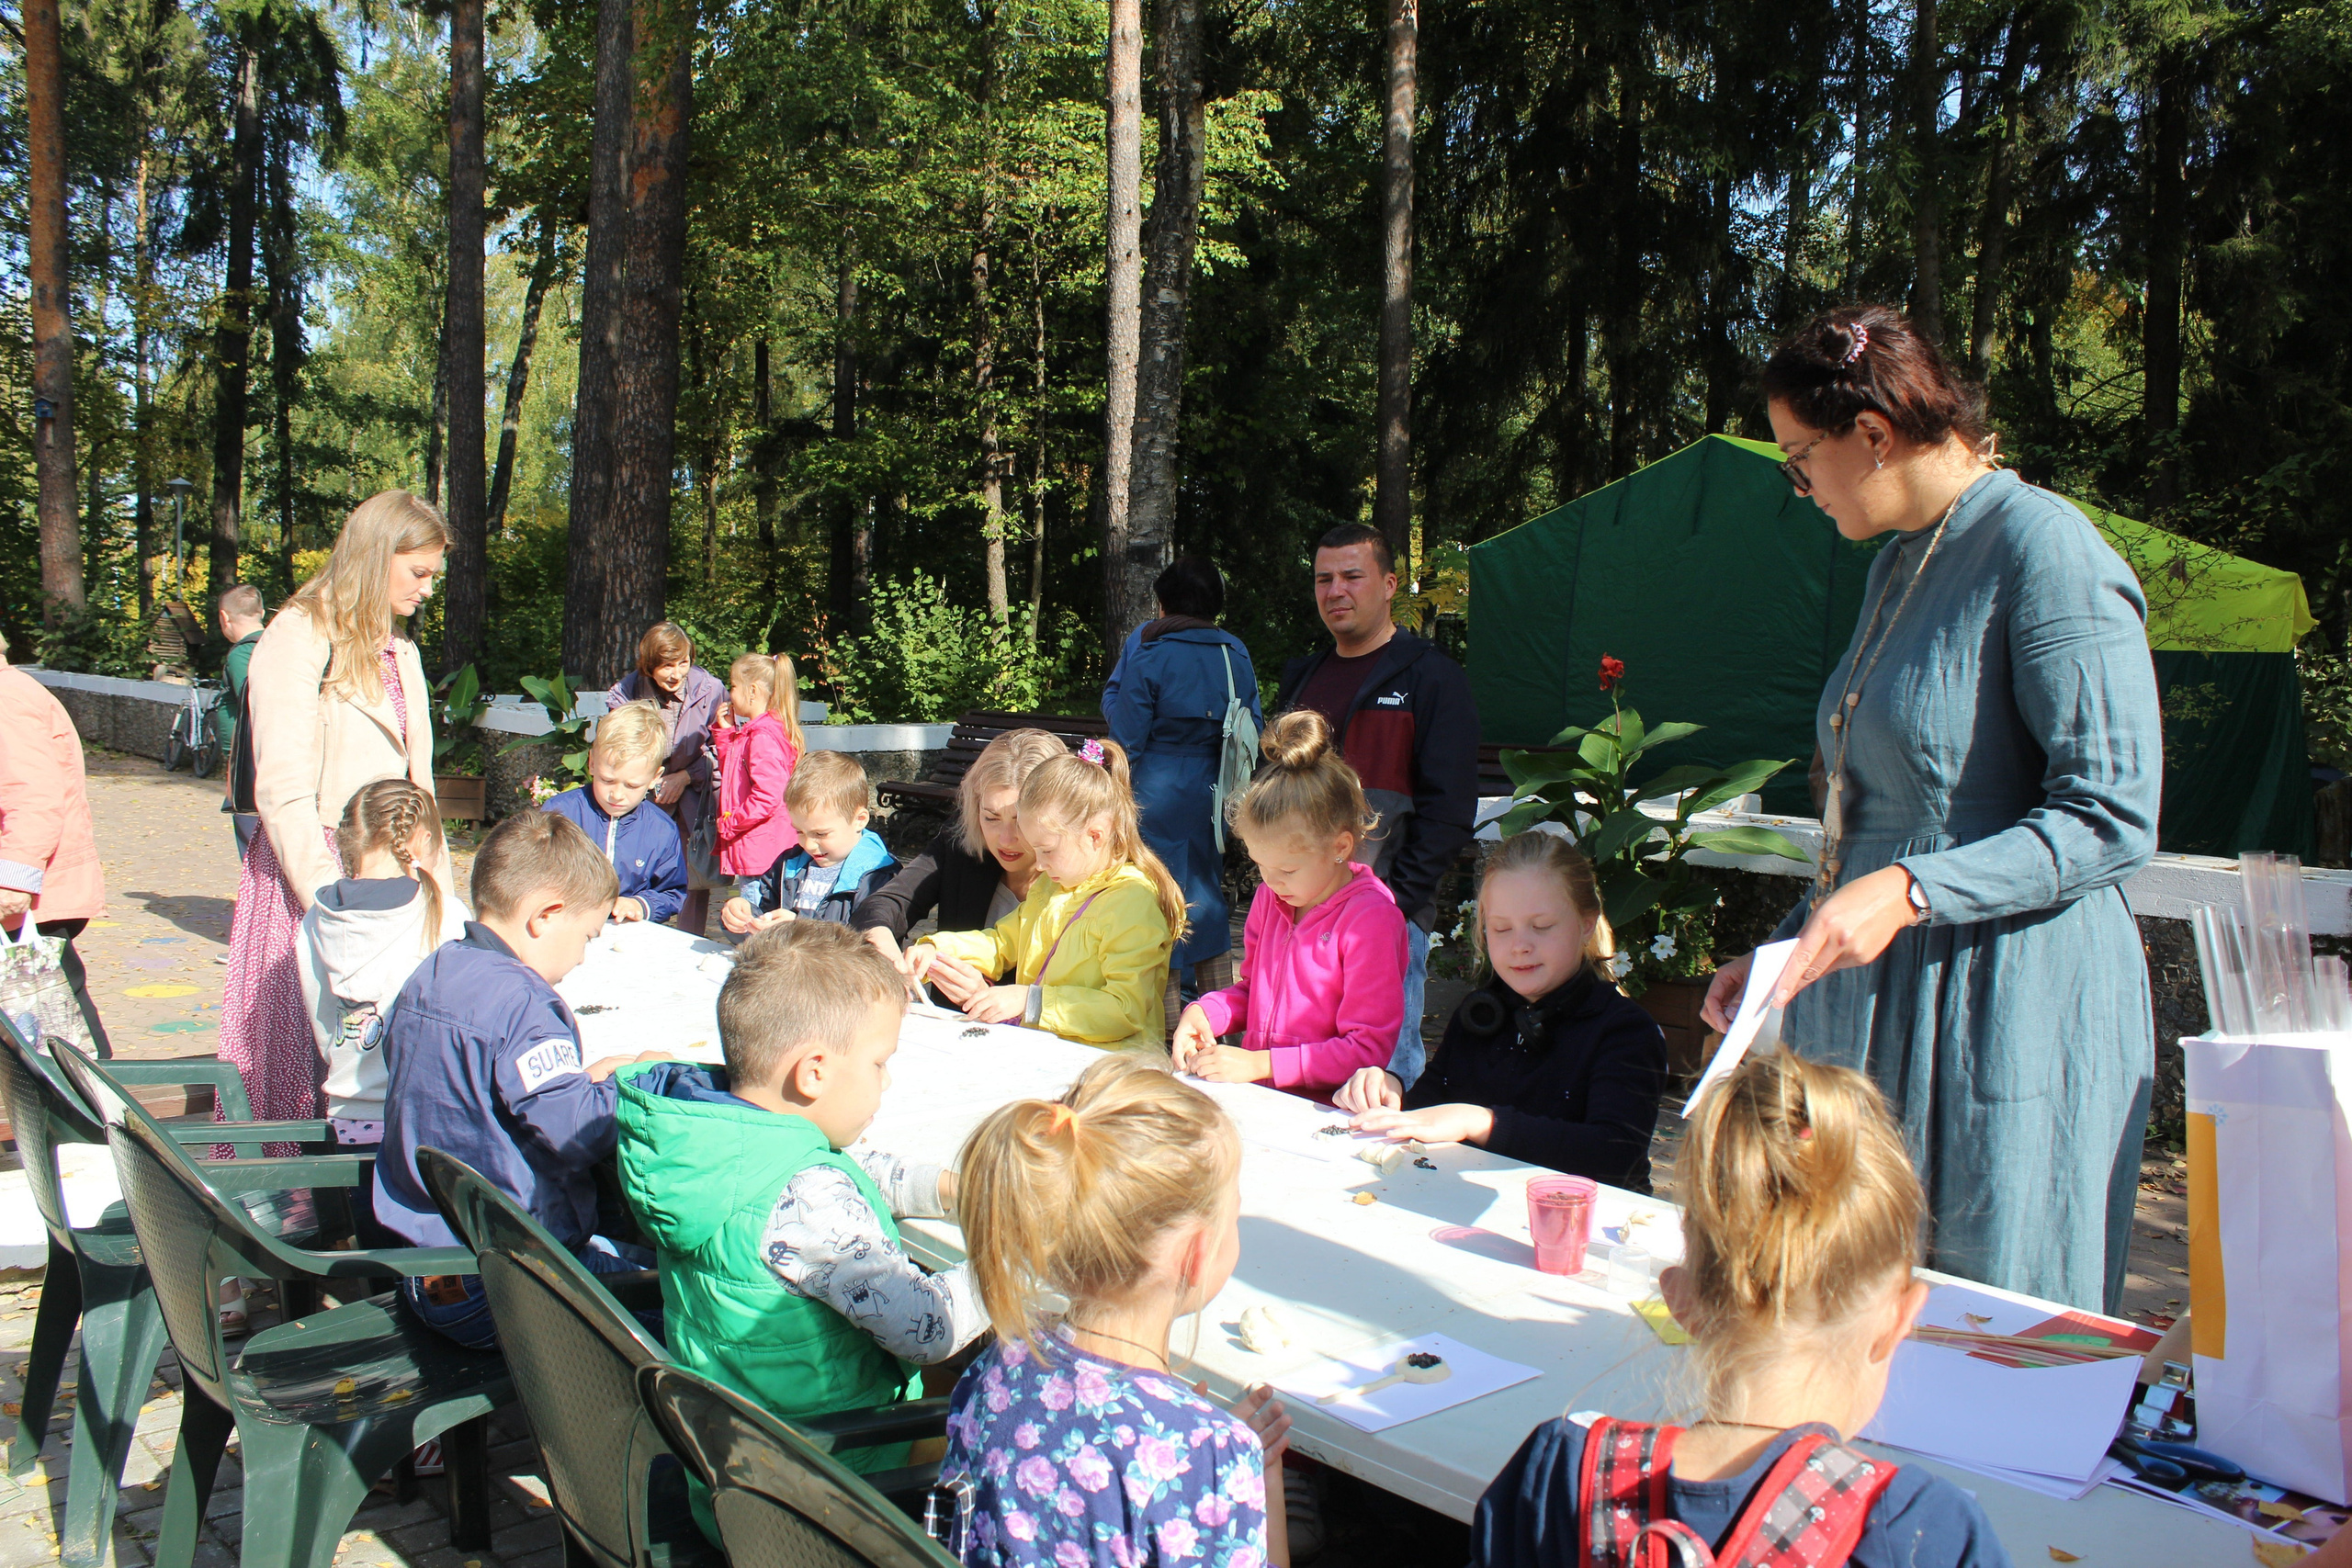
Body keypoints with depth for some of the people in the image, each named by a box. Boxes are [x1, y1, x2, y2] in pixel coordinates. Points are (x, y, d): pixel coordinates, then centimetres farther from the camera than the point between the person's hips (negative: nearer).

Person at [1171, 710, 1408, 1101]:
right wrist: (1203, 1013, 4)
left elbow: (1367, 1050, -13)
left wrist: (1259, 1063, -18)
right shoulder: (1269, 897, 11)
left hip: (1323, 1108, -7)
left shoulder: (1371, 916, -12)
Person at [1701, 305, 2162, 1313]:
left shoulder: (2042, 547, -12)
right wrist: (1780, 955, 19)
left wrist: (1909, 891, -26)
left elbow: (2112, 819, -17)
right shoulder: (1899, 564, 16)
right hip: (1871, 1007, 8)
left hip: (2010, 1015, -8)